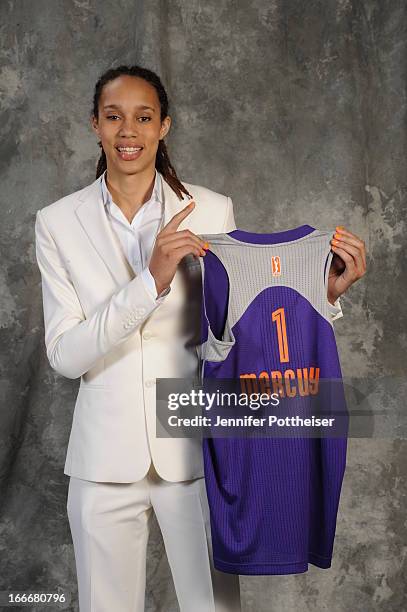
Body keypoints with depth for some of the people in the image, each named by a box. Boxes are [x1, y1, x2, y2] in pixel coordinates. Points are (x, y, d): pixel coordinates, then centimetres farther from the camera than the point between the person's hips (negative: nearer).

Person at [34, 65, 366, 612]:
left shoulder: (212, 210, -5)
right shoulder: (58, 222, -3)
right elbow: (65, 356, -12)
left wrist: (325, 292, -16)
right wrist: (151, 282, -25)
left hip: (194, 448, 0)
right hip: (105, 456, 1)